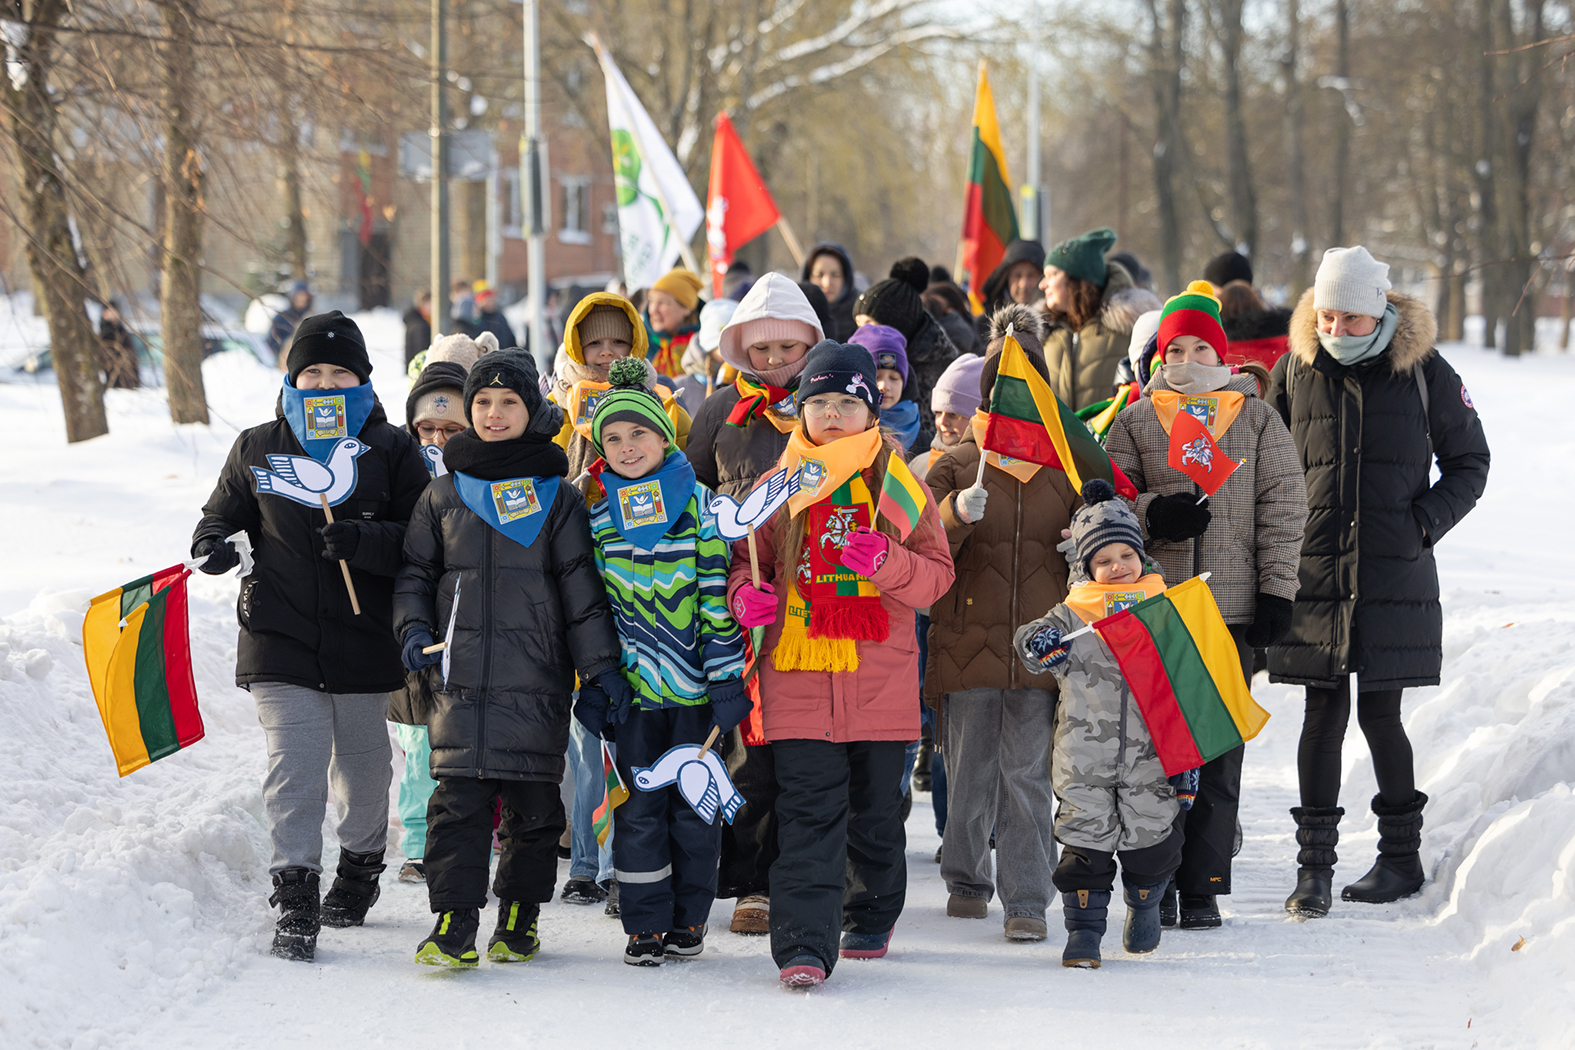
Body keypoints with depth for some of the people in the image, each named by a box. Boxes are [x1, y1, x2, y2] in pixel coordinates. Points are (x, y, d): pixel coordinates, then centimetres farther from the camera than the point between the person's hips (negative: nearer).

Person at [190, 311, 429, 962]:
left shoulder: (391, 451, 1)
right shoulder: (258, 450, 8)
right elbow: (223, 513, 18)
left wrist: (363, 542, -23)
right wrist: (215, 543, -5)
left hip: (364, 640, 0)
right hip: (282, 639, 0)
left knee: (363, 767, 14)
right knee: (293, 768, -9)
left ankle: (361, 868, 37)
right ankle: (295, 905, -8)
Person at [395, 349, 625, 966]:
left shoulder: (557, 497, 7)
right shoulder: (444, 495, 11)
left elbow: (581, 586, 5)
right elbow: (416, 572, 16)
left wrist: (600, 662, -1)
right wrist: (414, 627, -2)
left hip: (536, 679, -1)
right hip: (461, 675, 1)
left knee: (532, 802, 4)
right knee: (459, 798, -7)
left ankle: (520, 917, 16)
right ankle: (454, 923, -7)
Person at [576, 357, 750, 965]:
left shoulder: (699, 503, -2)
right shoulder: (599, 517, 5)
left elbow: (720, 594, -4)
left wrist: (727, 677, -9)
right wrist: (593, 685, 3)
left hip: (696, 685, -2)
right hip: (635, 685, 2)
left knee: (695, 803, 5)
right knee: (640, 806, 1)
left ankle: (689, 918, 17)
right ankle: (645, 925, 10)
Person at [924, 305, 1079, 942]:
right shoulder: (956, 467, 4)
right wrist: (958, 515, -22)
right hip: (968, 643, 0)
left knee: (1028, 775, -4)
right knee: (969, 774, 8)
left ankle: (1027, 899, -1)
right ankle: (967, 882, 27)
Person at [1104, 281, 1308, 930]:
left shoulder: (1257, 418, 8)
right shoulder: (1136, 420, 9)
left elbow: (1283, 507, 6)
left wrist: (1276, 590, -2)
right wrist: (1153, 514, -13)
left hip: (1232, 609, 0)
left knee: (1219, 754, -1)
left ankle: (1202, 886, 4)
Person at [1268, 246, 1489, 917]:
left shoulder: (1424, 372, 0)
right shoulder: (1296, 371, 5)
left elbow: (1469, 463, 9)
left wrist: (1425, 522, -3)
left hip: (1395, 576, -1)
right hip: (1314, 573, 1)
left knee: (1379, 714, 0)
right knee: (1324, 713, 0)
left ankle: (1402, 855, 16)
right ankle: (1315, 866, 5)